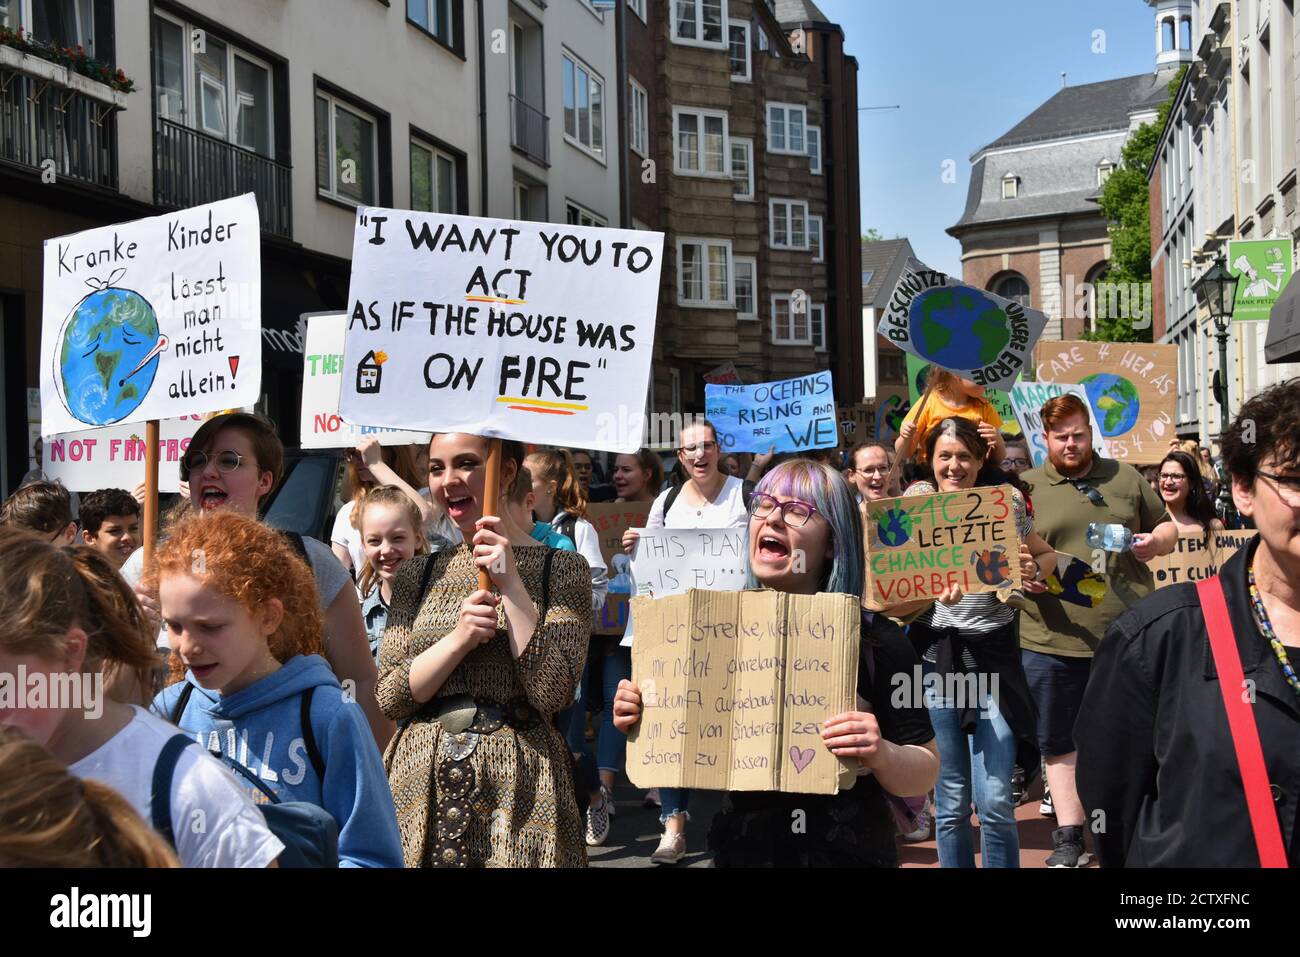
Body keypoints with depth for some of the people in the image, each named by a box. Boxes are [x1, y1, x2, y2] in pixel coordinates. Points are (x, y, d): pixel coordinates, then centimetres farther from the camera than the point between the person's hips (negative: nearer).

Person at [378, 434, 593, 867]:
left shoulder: (561, 568, -3)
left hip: (518, 785, -3)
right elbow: (390, 697, 1)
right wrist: (459, 637, -14)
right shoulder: (418, 574, 7)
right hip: (422, 780, 3)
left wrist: (511, 584, -15)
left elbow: (552, 693, -14)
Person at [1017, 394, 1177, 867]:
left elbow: (1167, 529, 17)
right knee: (1059, 742, 7)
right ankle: (1069, 840, 18)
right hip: (1052, 640, -1)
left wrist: (1154, 542, -6)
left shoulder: (1125, 477, 10)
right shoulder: (1026, 487, 4)